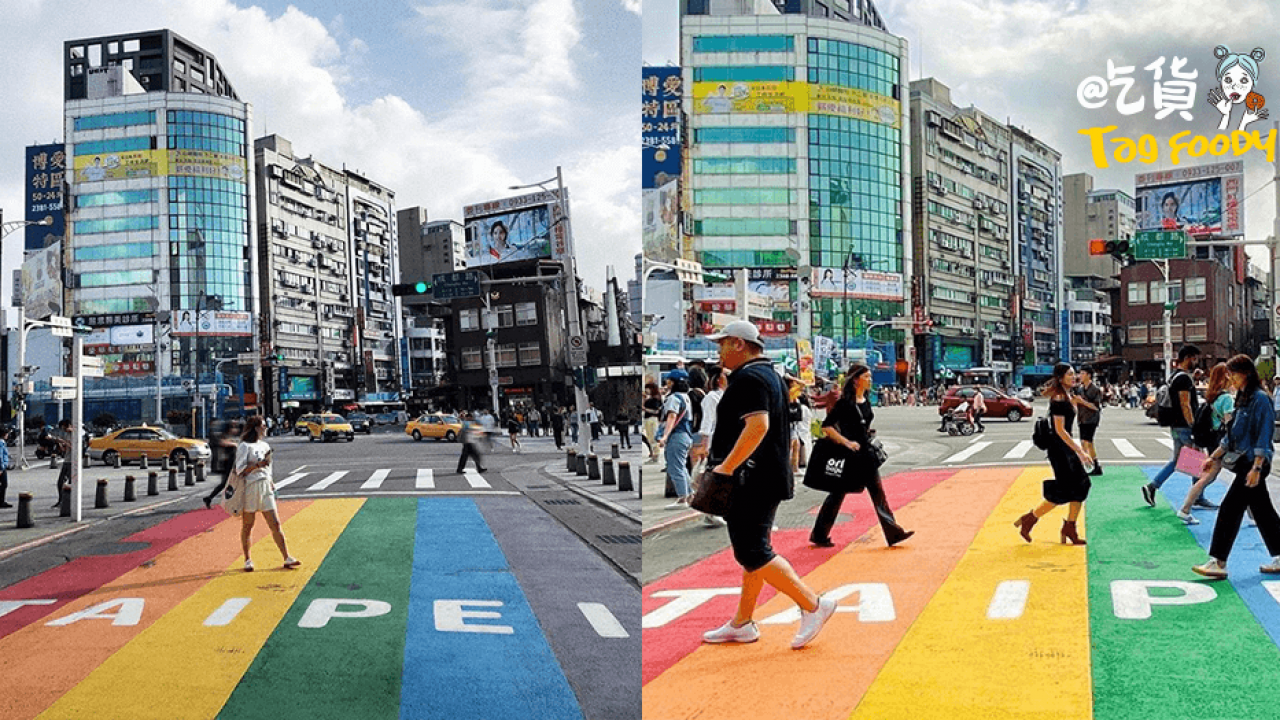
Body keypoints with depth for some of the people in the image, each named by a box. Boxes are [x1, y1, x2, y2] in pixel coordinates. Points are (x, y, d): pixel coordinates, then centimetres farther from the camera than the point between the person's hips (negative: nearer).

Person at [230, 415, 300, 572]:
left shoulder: (265, 446, 18)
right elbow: (240, 469, -11)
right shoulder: (244, 446, -4)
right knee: (247, 525, 5)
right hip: (250, 487, -6)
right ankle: (247, 560, 16)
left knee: (275, 524, 1)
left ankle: (287, 558, -2)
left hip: (265, 488, 6)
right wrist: (257, 465, -21)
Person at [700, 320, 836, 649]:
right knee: (753, 552, 13)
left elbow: (758, 425, -28)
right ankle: (741, 624, 21)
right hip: (765, 480, 11)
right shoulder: (769, 374, 18)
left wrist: (726, 467, -26)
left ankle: (813, 605, -6)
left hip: (752, 482, -11)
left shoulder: (749, 378, -15)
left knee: (753, 554, -9)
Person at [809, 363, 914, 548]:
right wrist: (847, 442, -22)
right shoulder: (845, 402, -14)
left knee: (877, 490, 3)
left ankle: (894, 532, 4)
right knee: (838, 493, 3)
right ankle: (819, 535, 17)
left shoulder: (866, 401, 8)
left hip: (865, 452, 7)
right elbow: (826, 426, -16)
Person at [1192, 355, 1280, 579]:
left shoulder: (1260, 399, -13)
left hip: (1254, 463, -10)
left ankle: (1217, 563, -7)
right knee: (1262, 511, 14)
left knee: (1230, 509, -10)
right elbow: (1232, 435, 21)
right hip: (1244, 462, 10)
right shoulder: (1242, 399, 15)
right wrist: (1214, 457, 20)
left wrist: (1256, 468, -22)